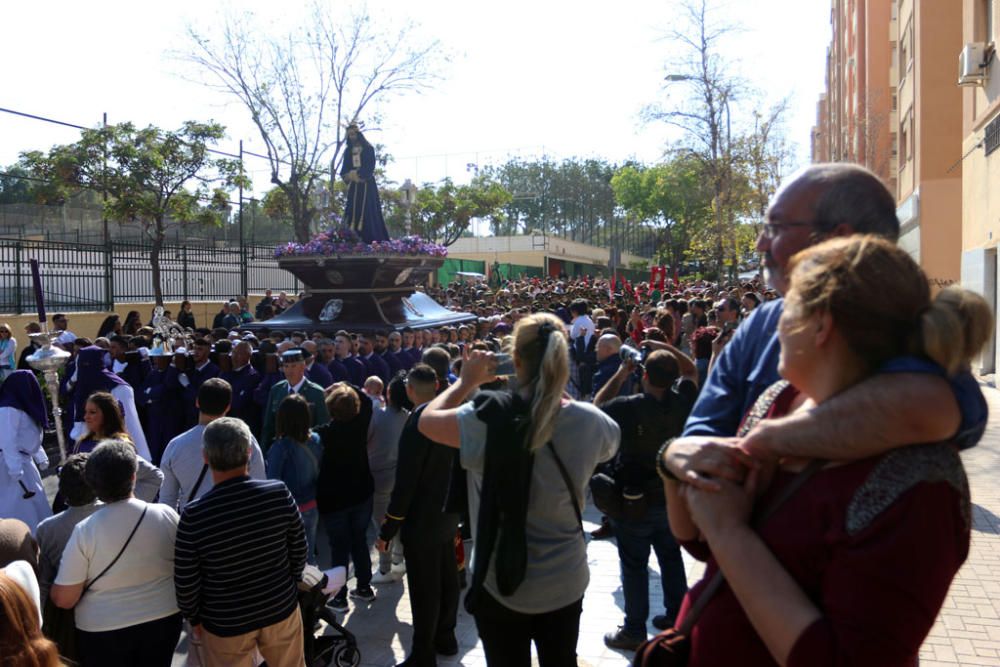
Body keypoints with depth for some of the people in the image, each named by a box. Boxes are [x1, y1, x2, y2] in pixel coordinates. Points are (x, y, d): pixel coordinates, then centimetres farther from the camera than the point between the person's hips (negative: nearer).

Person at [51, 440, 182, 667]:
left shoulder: (85, 531, -20)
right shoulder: (166, 515, -14)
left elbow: (64, 599, -13)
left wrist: (49, 587, 8)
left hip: (104, 631, -1)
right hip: (163, 620, 2)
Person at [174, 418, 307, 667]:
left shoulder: (194, 515, -24)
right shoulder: (279, 493, -19)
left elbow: (186, 581, -13)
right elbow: (298, 550, -5)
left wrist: (194, 617, 7)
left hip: (225, 622, -1)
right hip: (281, 609, 2)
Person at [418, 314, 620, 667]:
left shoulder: (489, 418, -22)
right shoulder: (588, 421, -13)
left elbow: (427, 420, -4)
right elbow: (612, 436, 13)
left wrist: (467, 381, 5)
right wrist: (562, 396, 13)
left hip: (501, 585, -2)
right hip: (566, 584, 2)